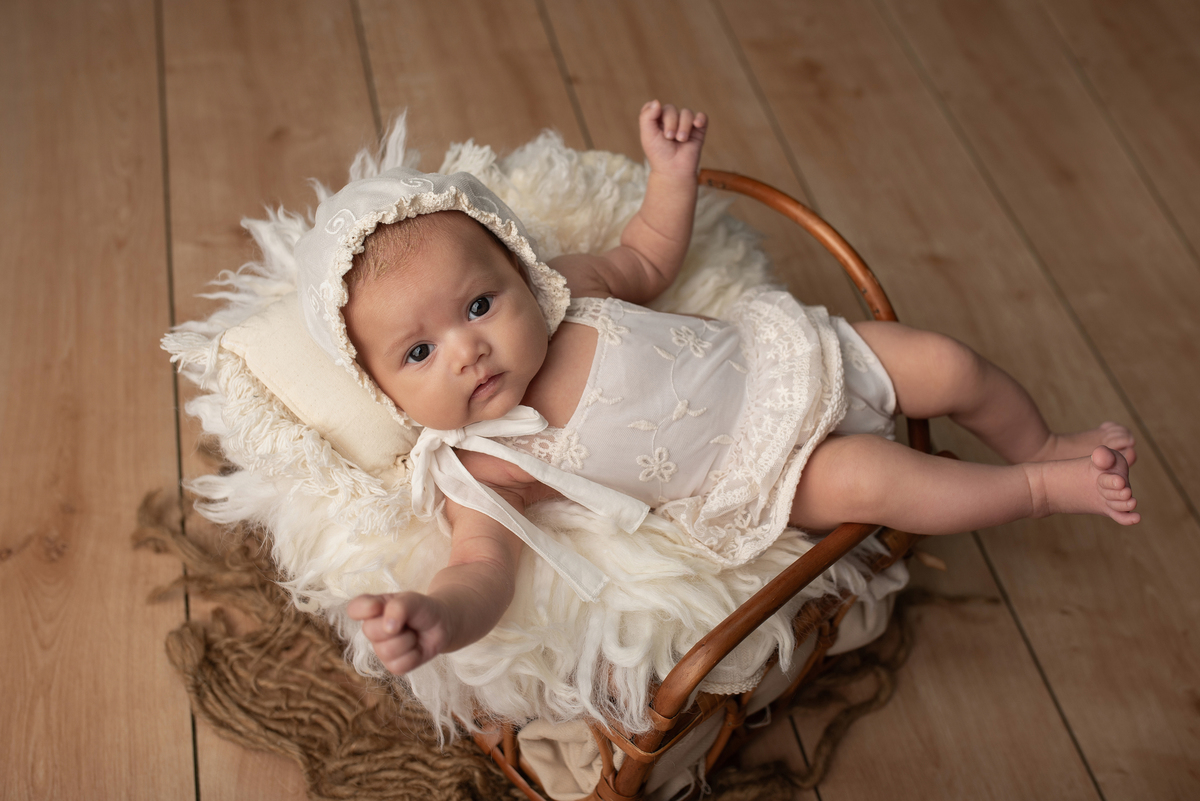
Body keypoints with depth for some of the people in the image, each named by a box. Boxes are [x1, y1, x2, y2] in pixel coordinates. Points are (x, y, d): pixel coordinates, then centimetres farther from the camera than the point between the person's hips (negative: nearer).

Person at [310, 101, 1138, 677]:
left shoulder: (566, 282, -10)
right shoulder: (484, 470, -21)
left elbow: (649, 259, 9)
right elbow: (482, 569, -33)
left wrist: (674, 173, -5)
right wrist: (438, 617, -56)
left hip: (775, 353, 5)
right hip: (758, 477, -4)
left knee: (950, 365, 1)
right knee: (870, 481, -25)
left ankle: (1045, 445, 32)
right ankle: (1047, 490, 2)